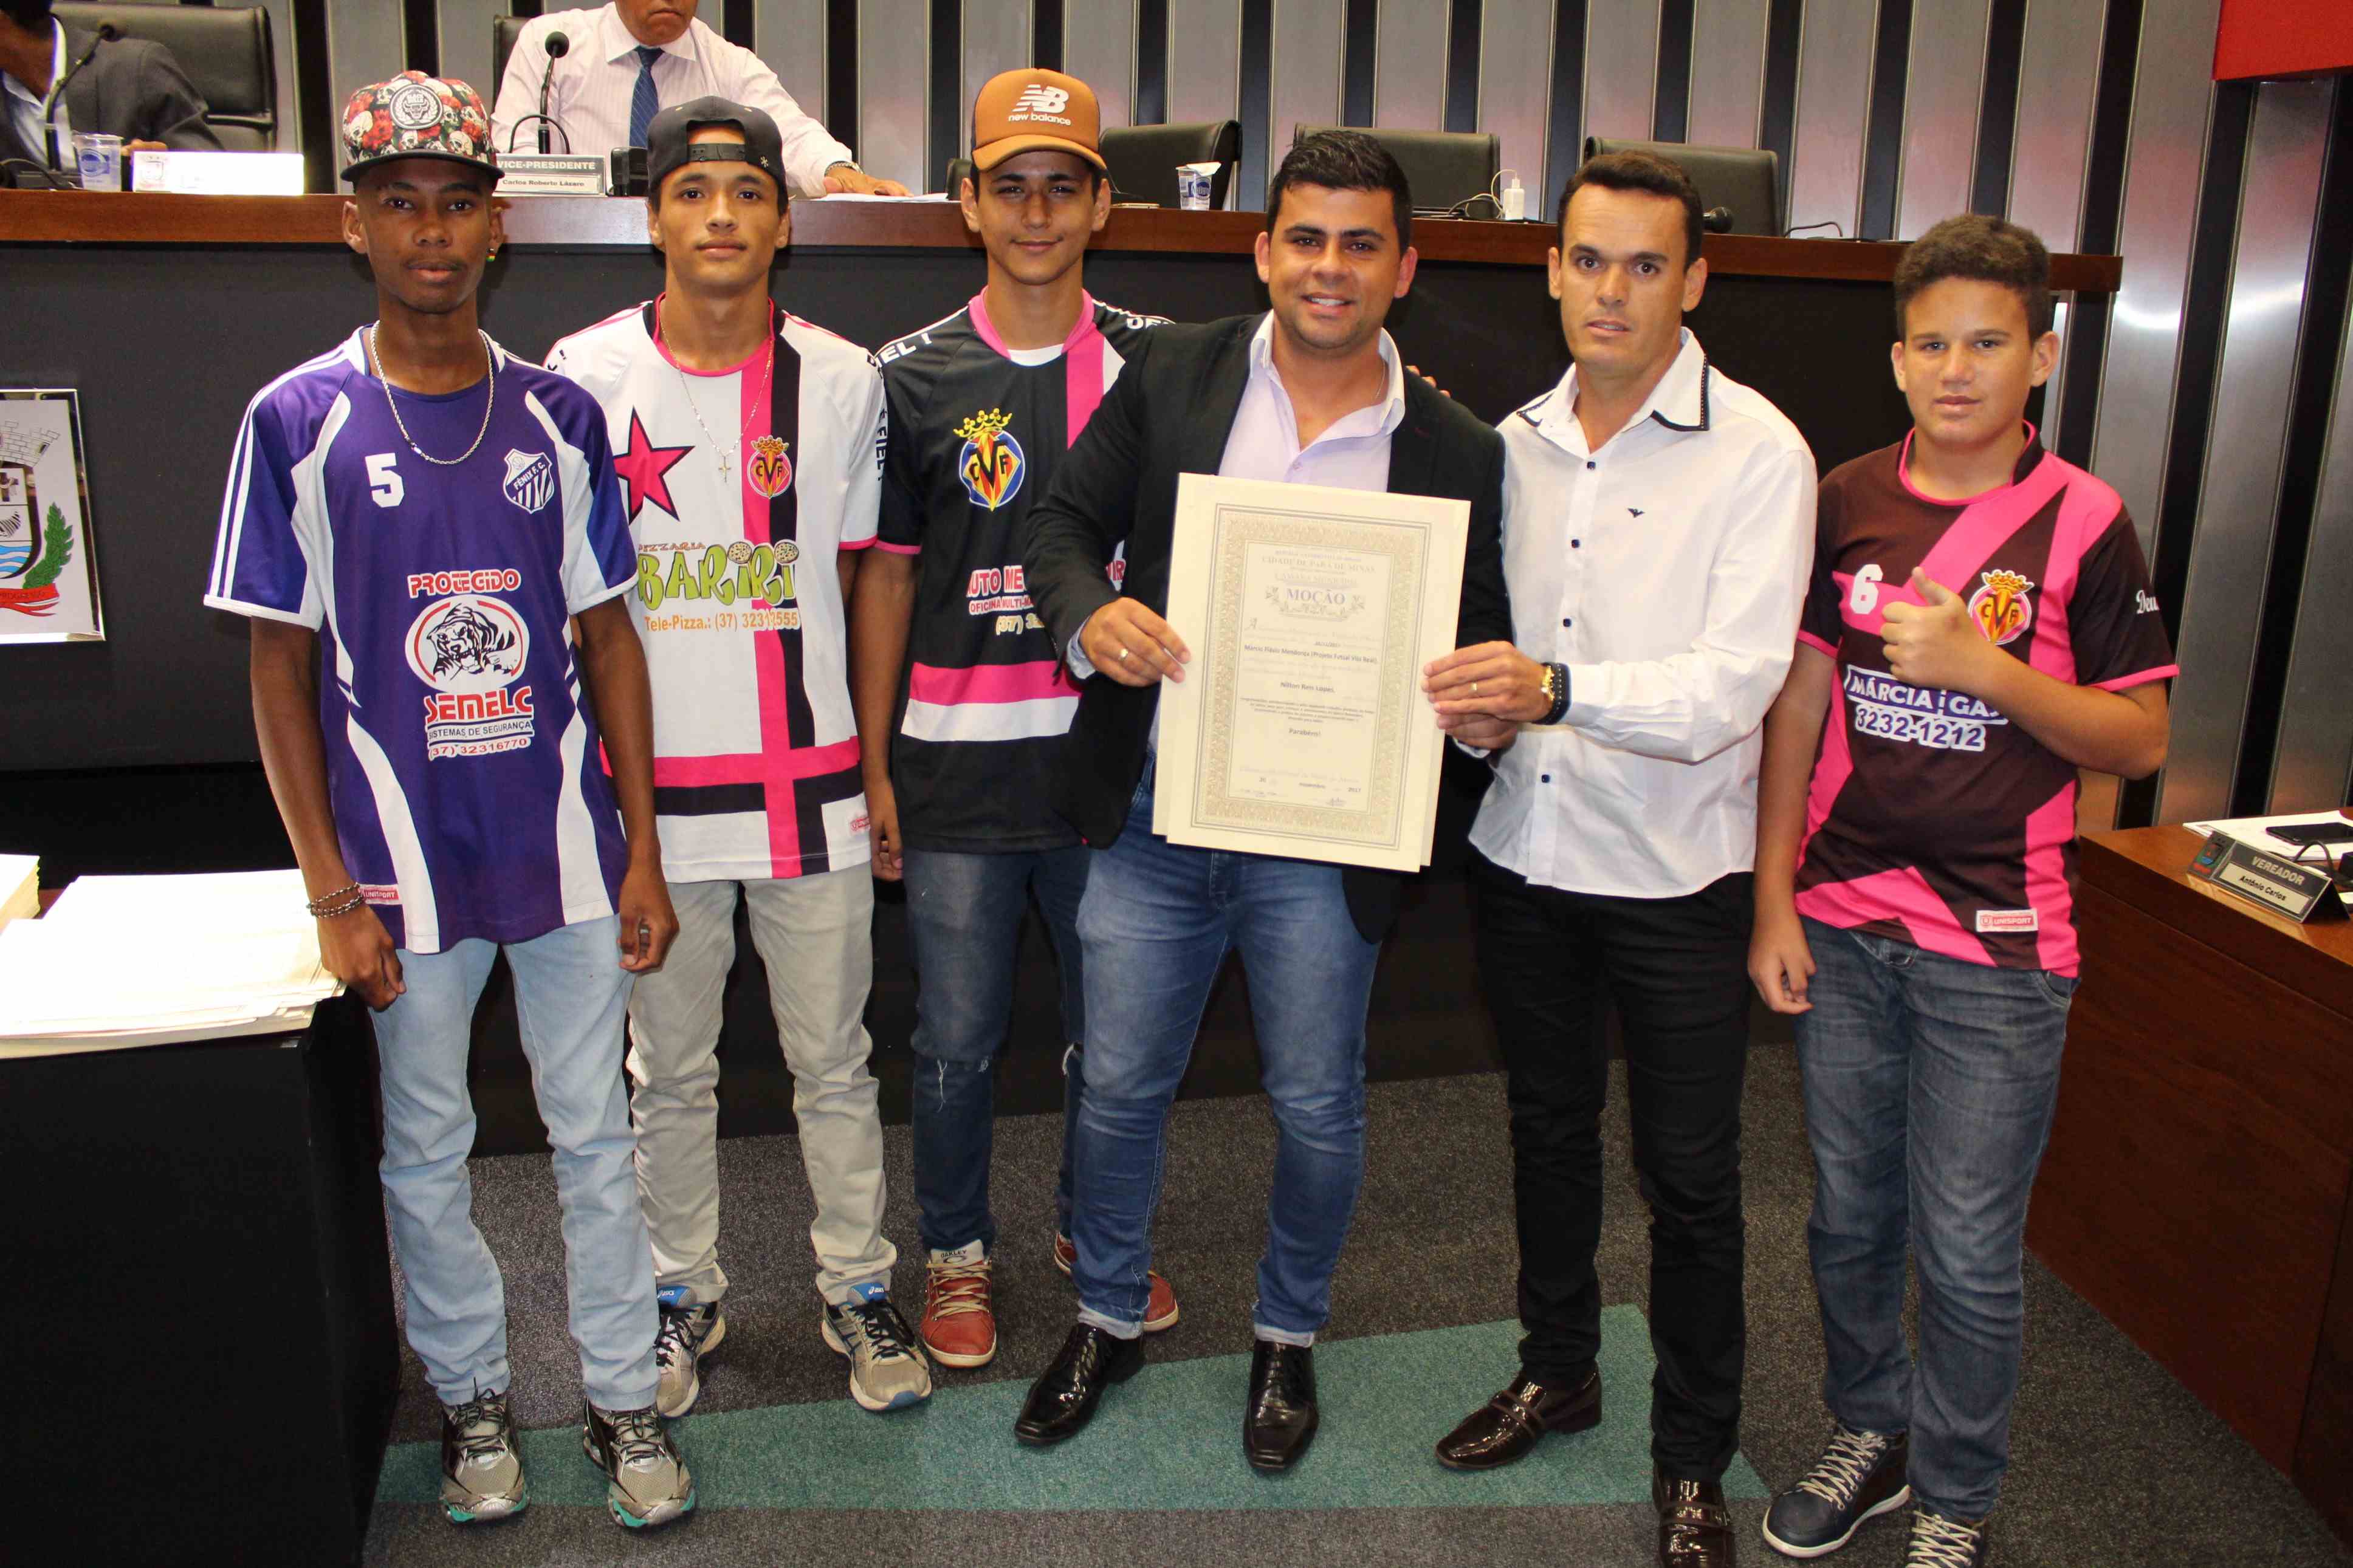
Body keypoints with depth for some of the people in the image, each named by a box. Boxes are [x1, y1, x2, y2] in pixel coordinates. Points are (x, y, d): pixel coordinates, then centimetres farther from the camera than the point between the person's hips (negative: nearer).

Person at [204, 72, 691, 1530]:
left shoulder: (561, 413, 1)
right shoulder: (299, 421, -4)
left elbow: (607, 634, 5)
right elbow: (282, 667, -2)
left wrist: (642, 849, 2)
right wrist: (331, 894, -6)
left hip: (566, 846, 1)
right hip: (403, 857, -1)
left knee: (595, 1134, 11)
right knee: (427, 1152, 13)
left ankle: (624, 1396, 27)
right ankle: (473, 1394, 34)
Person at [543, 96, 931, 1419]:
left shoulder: (844, 381, 1)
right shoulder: (586, 374, -1)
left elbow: (862, 580, 7)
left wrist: (882, 759, 5)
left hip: (812, 779, 0)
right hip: (651, 779, 0)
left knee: (834, 1059, 11)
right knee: (670, 1068, 14)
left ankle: (858, 1285, 29)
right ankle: (687, 1294, 33)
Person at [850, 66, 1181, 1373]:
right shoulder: (917, 377, 1)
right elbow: (887, 576, 4)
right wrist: (875, 766, 2)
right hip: (959, 762, -1)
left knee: (1113, 1020, 14)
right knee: (958, 1035, 9)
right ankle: (956, 1252, 30)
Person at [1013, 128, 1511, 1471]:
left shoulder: (1457, 453, -1)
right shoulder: (1169, 374, 1)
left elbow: (1478, 639, 6)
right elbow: (1068, 523, 5)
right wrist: (1091, 616, -17)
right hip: (1153, 814, 1)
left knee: (1319, 1109, 13)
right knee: (1120, 1088, 14)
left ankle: (1290, 1336, 40)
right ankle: (1110, 1320, 39)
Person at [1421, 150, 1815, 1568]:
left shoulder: (1757, 452, -11)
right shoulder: (1518, 442, 5)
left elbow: (1737, 681, -20)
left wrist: (1557, 689, -34)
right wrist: (1469, 692, -9)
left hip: (1675, 876, -5)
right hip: (1525, 851, 5)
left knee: (1691, 1180, 8)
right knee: (1548, 1128, 20)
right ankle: (1557, 1370, 42)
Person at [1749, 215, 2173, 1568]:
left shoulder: (2084, 522, -6)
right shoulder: (1846, 505, 4)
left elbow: (2141, 742, -5)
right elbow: (1800, 703, 6)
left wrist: (1982, 666, -19)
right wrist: (1773, 898, 3)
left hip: (1997, 943, -3)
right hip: (1842, 922, 4)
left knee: (1970, 1253, 4)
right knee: (1851, 1215, 17)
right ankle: (1870, 1437, 38)